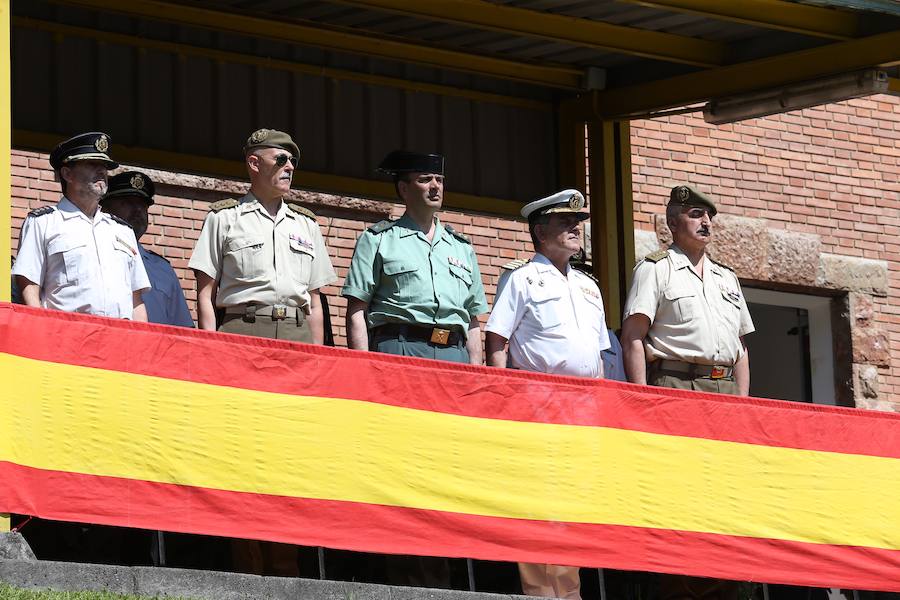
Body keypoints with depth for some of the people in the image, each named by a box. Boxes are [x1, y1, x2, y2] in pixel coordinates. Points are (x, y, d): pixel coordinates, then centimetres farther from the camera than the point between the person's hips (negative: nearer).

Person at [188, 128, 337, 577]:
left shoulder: (305, 225, 23)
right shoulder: (224, 218, 11)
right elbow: (205, 291, 6)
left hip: (296, 338, 4)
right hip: (241, 332, -4)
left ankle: (286, 565, -3)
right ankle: (248, 567, -11)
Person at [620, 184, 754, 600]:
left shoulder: (727, 278, 24)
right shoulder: (655, 270, 6)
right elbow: (633, 337, -3)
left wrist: (742, 402, 12)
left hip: (724, 390, 6)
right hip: (674, 386, -6)